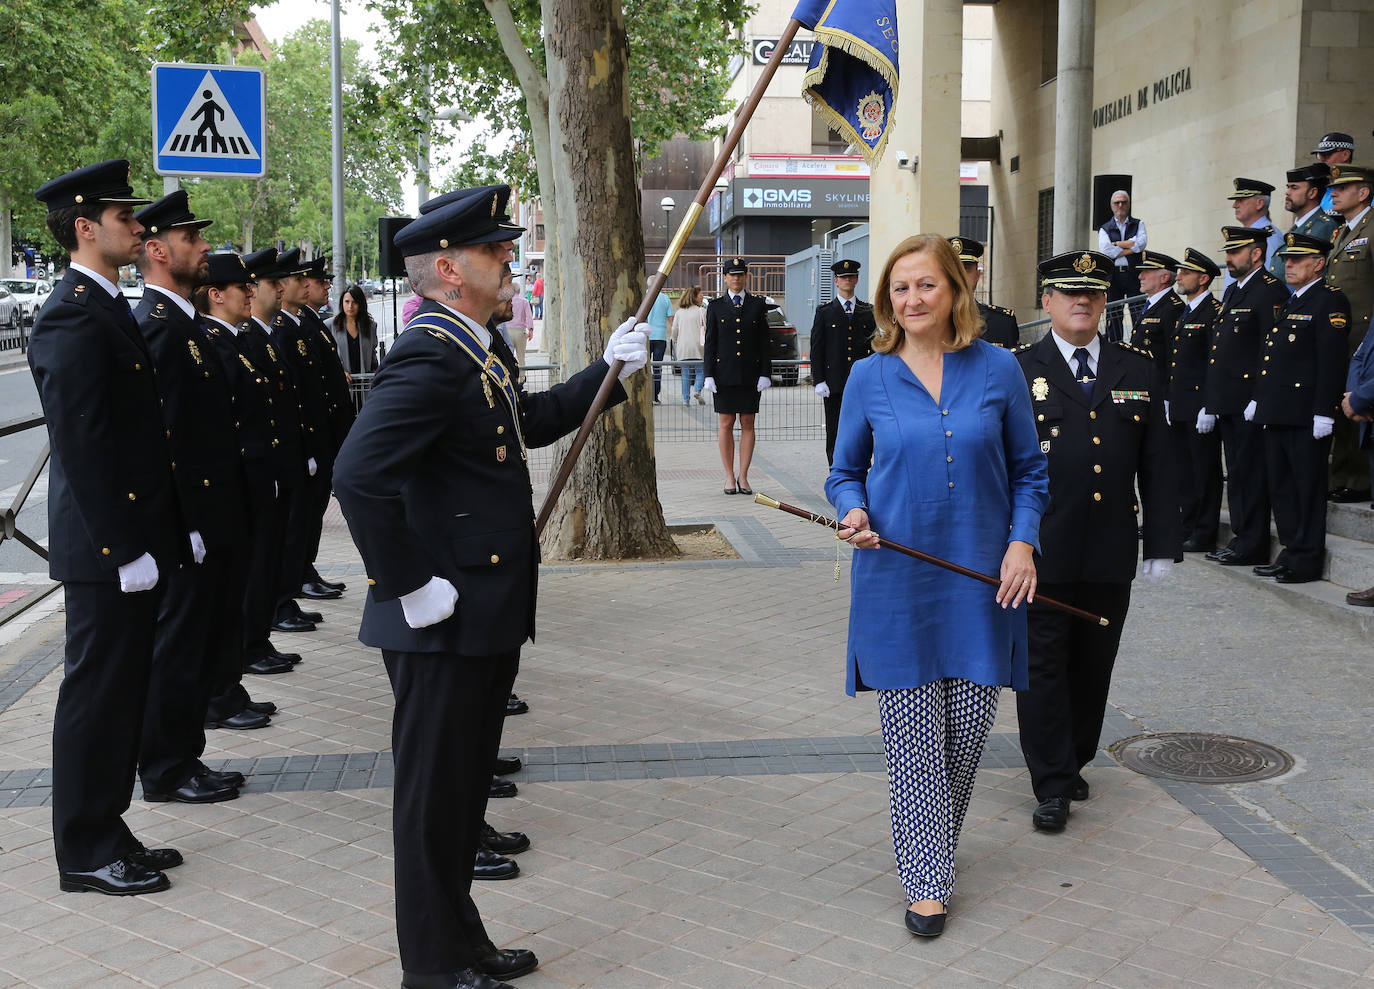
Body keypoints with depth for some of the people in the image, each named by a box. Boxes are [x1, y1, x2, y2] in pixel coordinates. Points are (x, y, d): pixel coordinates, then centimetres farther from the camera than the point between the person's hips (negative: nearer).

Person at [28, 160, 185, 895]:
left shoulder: (108, 308, 15)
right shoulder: (72, 318, -16)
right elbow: (82, 444, -21)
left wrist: (155, 537, 17)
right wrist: (126, 547, -21)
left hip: (133, 539, 10)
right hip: (106, 549, -10)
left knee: (121, 690, 16)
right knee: (97, 691, 1)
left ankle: (104, 831, 28)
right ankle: (85, 854, 14)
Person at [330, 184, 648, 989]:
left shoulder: (476, 349, 12)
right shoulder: (429, 358, -20)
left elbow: (529, 423, 27)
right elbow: (359, 476, -31)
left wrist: (607, 371, 19)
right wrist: (409, 585, -25)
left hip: (487, 618, 10)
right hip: (445, 624, -10)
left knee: (466, 781, 21)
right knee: (436, 793, 5)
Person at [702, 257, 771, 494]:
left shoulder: (758, 304, 6)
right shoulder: (715, 306, 5)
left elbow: (764, 342, 5)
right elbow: (710, 343, 4)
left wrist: (765, 373, -2)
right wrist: (709, 375, -4)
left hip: (750, 374, 1)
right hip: (724, 373, 0)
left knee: (748, 424, 2)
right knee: (726, 424, 2)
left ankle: (743, 476, 9)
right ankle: (730, 477, 9)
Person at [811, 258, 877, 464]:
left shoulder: (868, 311, 10)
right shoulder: (824, 312, 5)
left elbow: (875, 346, 11)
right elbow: (816, 349, 2)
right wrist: (819, 380, -6)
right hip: (834, 383, -1)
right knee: (835, 432, 2)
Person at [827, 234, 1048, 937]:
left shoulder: (998, 370, 1)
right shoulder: (869, 377, 1)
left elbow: (1028, 471, 8)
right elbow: (844, 473, 9)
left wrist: (1022, 540, -6)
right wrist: (853, 512, -12)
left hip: (980, 578, 1)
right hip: (897, 579, -1)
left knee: (970, 728, 7)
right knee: (913, 735, 2)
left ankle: (936, 840, 34)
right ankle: (927, 882, 15)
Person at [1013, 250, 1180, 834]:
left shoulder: (1137, 369, 9)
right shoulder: (1016, 370, 0)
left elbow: (1157, 463, 9)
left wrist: (1163, 542, 5)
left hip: (1111, 556, 3)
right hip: (1040, 554, -3)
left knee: (1093, 666, 11)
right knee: (1044, 666, 0)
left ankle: (1074, 761, 29)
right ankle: (1052, 785, 9)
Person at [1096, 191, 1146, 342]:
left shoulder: (1138, 224, 15)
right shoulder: (1105, 229, 13)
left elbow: (1141, 243, -5)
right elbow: (1105, 251, -6)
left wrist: (1116, 244, -3)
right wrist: (1131, 248, -7)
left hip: (1134, 274, 0)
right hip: (1113, 275, 0)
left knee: (1138, 314, -7)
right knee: (1113, 316, -2)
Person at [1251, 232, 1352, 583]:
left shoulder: (1329, 303, -8)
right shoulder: (1286, 305, 20)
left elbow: (1332, 362, -16)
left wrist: (1324, 413, -21)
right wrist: (1258, 401, 17)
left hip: (1305, 416, -9)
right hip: (1276, 415, 9)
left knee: (1308, 488, -3)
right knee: (1281, 487, 12)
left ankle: (1307, 560, 3)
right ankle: (1291, 553, 20)